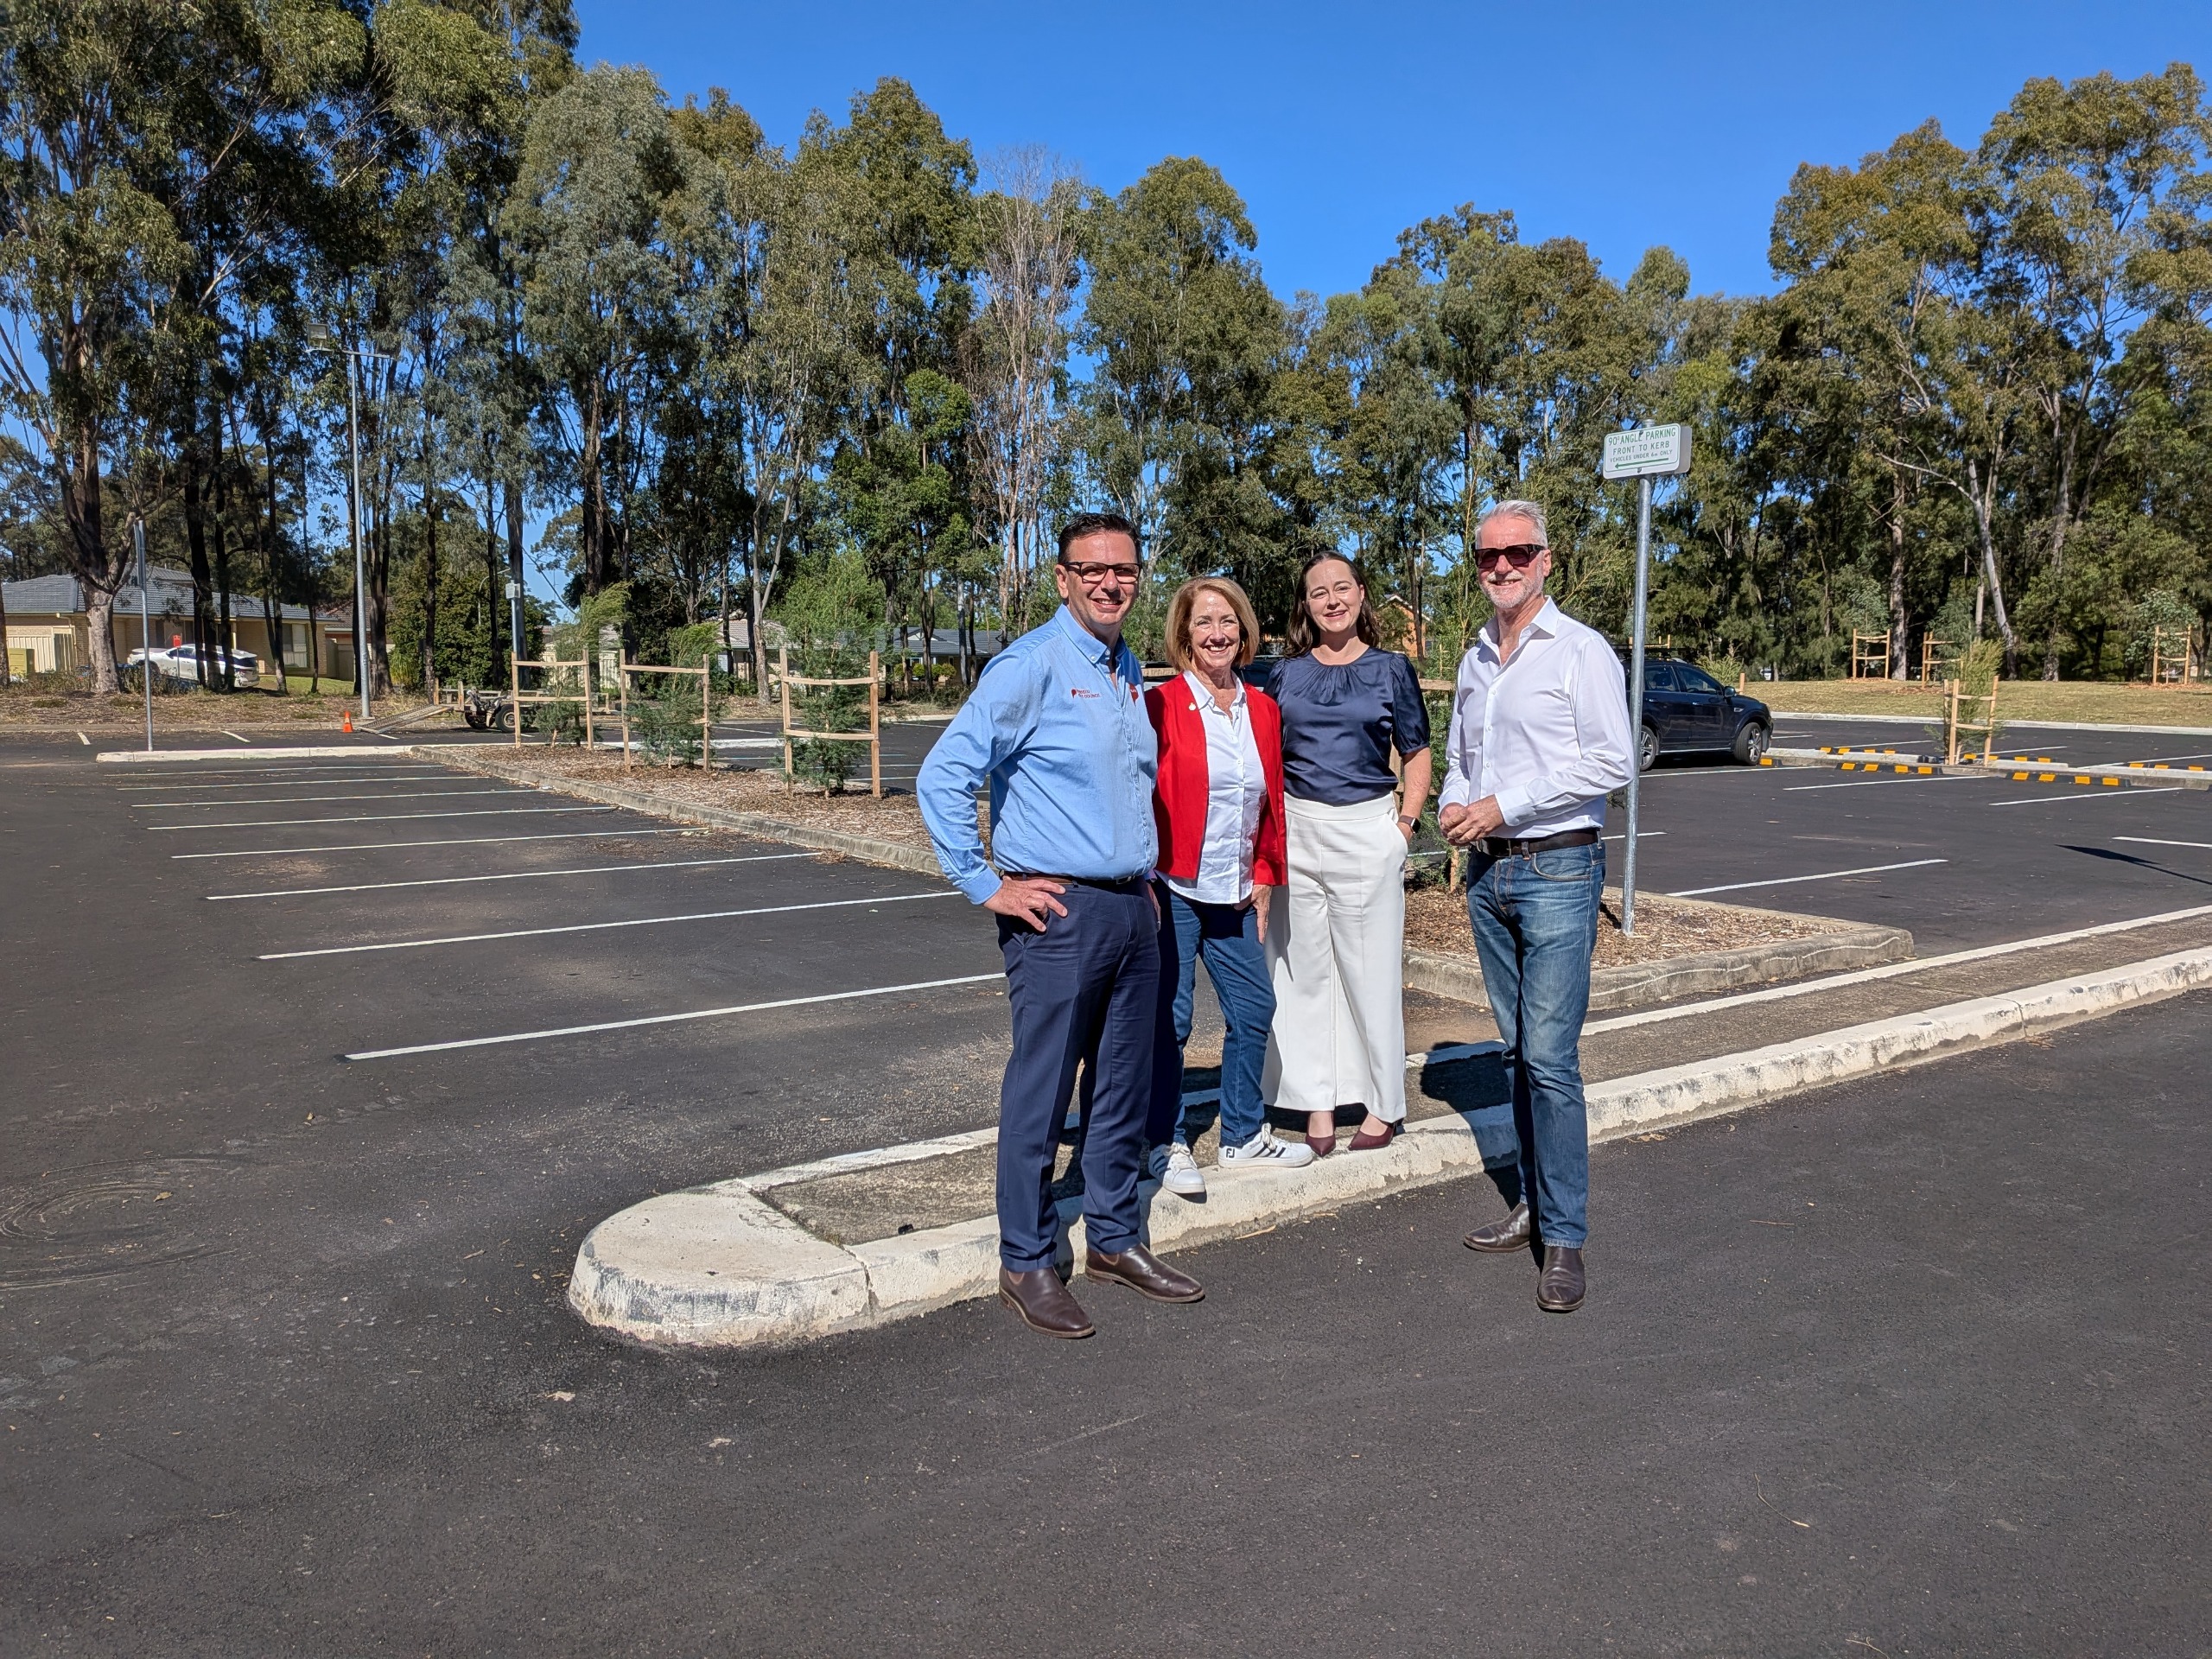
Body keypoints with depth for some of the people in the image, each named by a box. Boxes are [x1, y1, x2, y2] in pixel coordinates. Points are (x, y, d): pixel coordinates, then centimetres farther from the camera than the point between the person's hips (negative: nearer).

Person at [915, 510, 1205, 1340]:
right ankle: (1026, 1264, 14)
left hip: (1133, 911, 8)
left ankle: (1116, 1239, 29)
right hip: (1060, 915, -7)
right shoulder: (1031, 665, -10)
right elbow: (943, 777, -15)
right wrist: (986, 885, -13)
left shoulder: (1131, 671, 14)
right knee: (1040, 1094, 1)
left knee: (1124, 1089, 15)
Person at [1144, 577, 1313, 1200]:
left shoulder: (1263, 710, 9)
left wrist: (1264, 875, 11)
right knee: (1169, 1021, 0)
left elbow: (1272, 800, 13)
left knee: (1254, 1011, 11)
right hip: (1174, 891, -6)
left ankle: (1244, 1136, 28)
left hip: (1235, 895, 6)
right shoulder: (1162, 705, -8)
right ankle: (1167, 1146, 15)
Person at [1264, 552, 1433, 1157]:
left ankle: (1382, 1106, 16)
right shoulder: (1288, 673, 9)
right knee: (1304, 971, 6)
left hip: (1367, 830, -2)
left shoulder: (1391, 670, 4)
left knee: (1371, 970, 2)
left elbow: (1417, 755, 9)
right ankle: (1317, 1103, 18)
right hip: (1295, 831, 3)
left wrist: (1406, 824, -2)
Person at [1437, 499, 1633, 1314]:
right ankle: (1533, 1204, 22)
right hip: (1488, 872, 7)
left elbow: (1612, 761, -14)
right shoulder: (1474, 659, 15)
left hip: (1557, 870, -7)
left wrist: (1503, 805, -16)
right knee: (1517, 1051, 12)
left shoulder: (1581, 651, -6)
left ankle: (1564, 1238, -2)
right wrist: (1453, 804, 2)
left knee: (1550, 1057, -10)